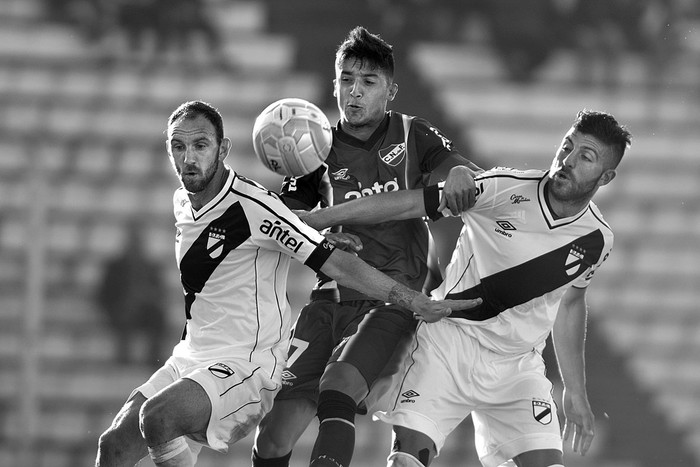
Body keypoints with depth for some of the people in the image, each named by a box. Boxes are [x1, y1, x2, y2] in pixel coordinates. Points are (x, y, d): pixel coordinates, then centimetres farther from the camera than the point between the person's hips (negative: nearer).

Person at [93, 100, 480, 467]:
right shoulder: (181, 203, 8)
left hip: (246, 366, -8)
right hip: (189, 359, 8)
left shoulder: (252, 205, -17)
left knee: (156, 417, -30)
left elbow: (335, 264, -17)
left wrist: (419, 304, -18)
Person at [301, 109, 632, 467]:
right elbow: (406, 204, -13)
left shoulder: (595, 240, -1)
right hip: (449, 343, -3)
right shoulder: (506, 189, -15)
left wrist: (575, 392, 22)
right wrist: (312, 220, -14)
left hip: (518, 367, 3)